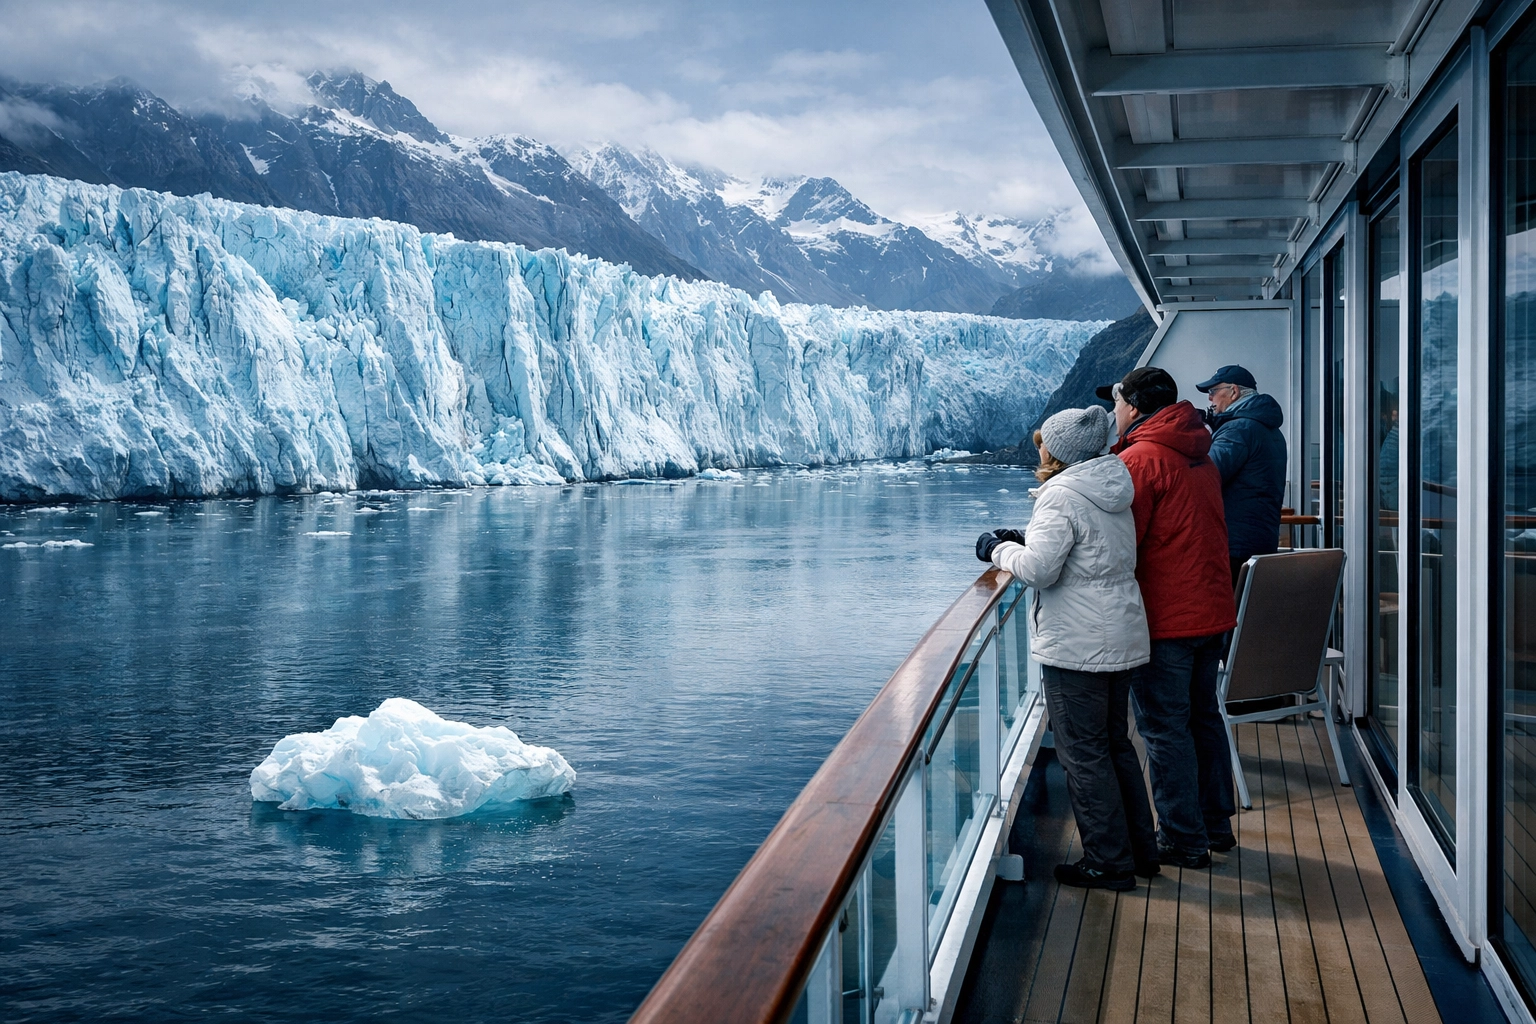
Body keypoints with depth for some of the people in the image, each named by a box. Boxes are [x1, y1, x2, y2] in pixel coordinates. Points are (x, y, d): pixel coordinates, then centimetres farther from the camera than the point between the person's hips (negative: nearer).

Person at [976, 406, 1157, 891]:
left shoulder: (1062, 496, -17)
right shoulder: (1114, 492, 11)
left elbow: (1038, 569, -25)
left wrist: (998, 550, -7)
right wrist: (1024, 539, 14)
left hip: (1076, 647, -9)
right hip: (1123, 639, 9)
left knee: (1083, 753, 1)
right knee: (1116, 744, 19)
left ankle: (1108, 862, 8)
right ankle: (1141, 850, 26)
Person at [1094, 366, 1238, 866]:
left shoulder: (1140, 459, -15)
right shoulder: (1201, 456, 12)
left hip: (1164, 618, -9)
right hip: (1211, 611, 9)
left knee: (1164, 729, 1)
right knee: (1204, 716, 18)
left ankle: (1183, 840, 7)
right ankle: (1217, 825, 27)